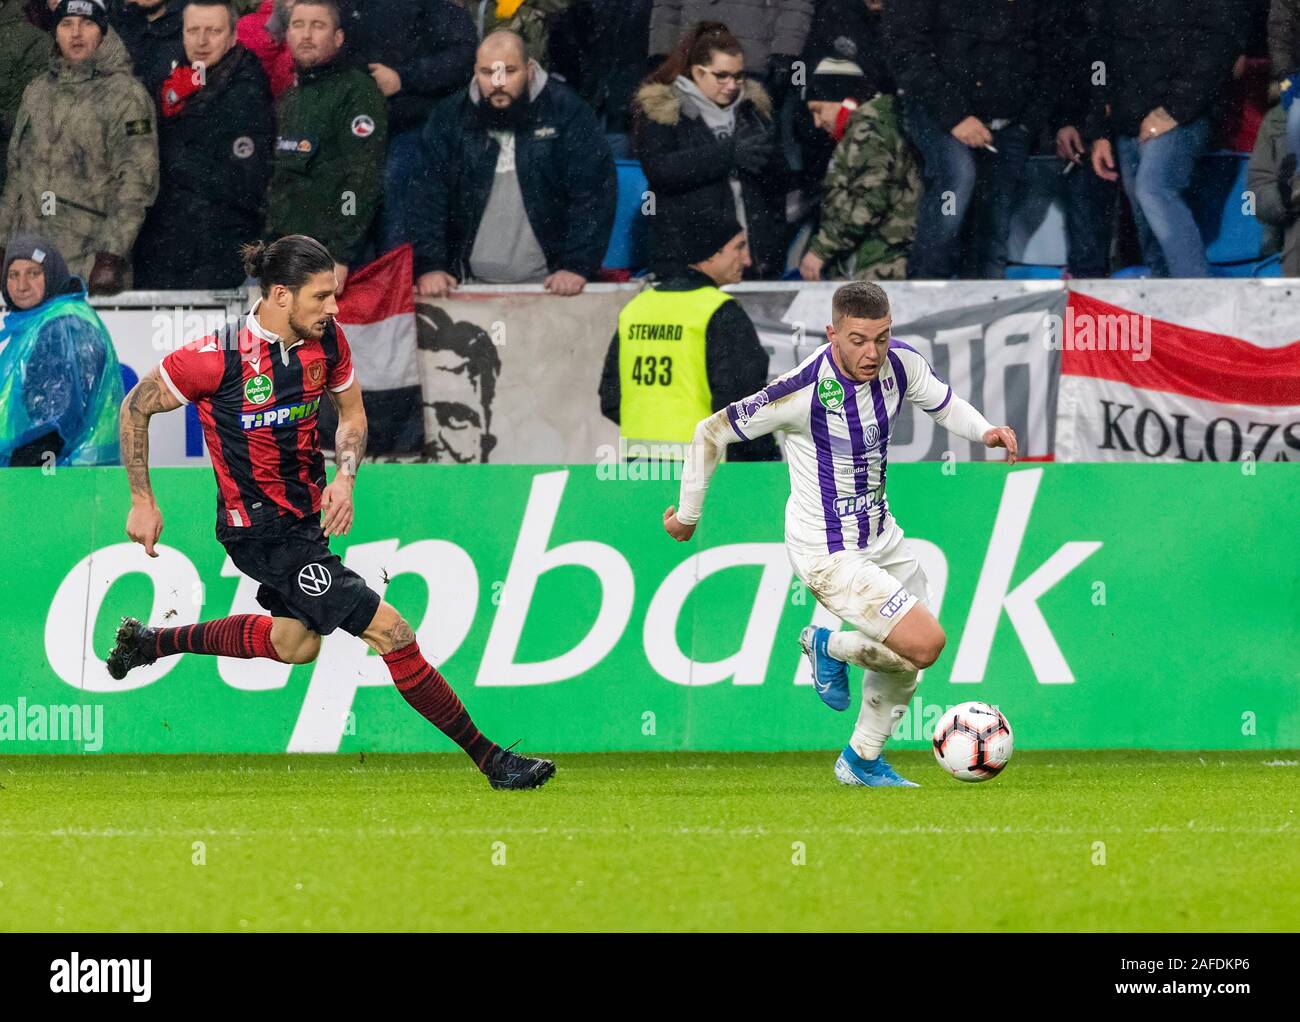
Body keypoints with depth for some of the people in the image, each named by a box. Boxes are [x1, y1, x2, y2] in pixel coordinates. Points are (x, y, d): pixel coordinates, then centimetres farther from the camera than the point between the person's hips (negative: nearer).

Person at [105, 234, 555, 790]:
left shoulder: (327, 340, -5)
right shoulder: (219, 355, -23)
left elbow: (351, 413, 12)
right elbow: (136, 407, -10)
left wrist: (344, 477, -6)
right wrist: (142, 501, -7)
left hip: (307, 515, 8)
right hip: (261, 530, -8)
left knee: (294, 644, 29)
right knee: (388, 629, -14)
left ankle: (150, 641, 44)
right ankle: (491, 760, -9)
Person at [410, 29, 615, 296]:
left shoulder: (568, 113, -2)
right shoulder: (450, 116, 4)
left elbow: (594, 193, -5)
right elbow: (428, 194, 2)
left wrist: (578, 266, -14)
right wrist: (429, 266, -10)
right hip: (473, 283, 2)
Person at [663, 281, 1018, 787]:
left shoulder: (901, 363, -9)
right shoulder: (803, 389, -27)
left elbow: (944, 403, 13)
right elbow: (711, 433, -15)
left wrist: (985, 431, -9)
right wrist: (688, 514, -4)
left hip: (880, 535, 7)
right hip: (828, 553, -7)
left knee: (906, 658, 16)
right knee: (924, 642, -18)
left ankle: (862, 761, 37)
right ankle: (829, 648, 10)